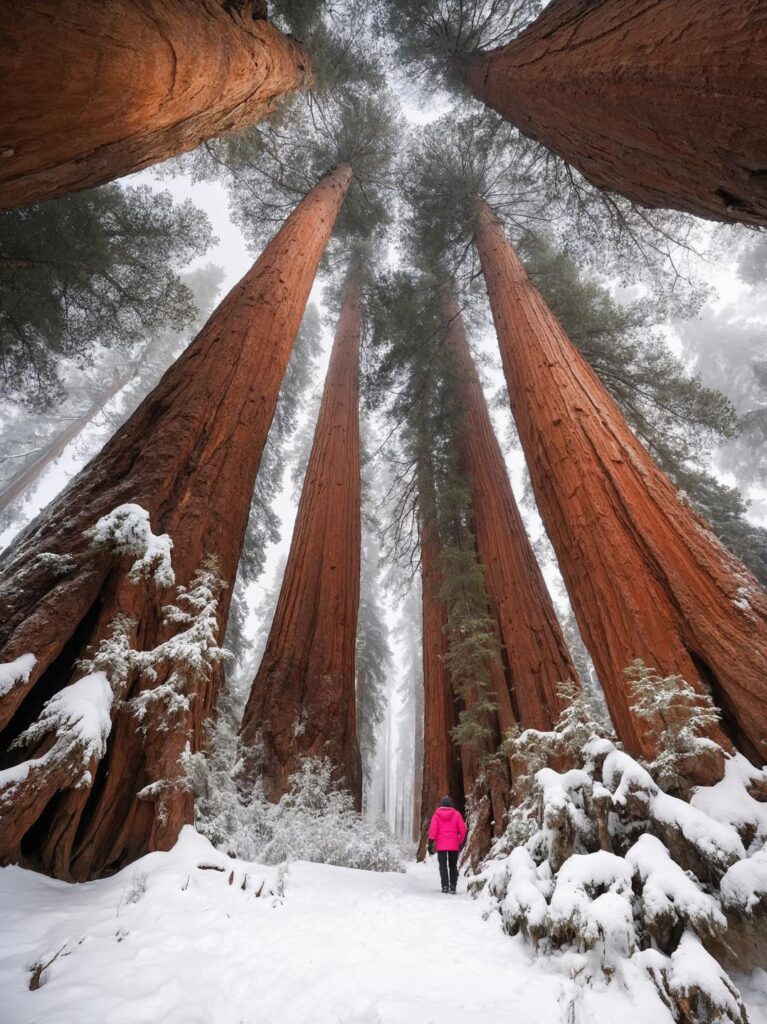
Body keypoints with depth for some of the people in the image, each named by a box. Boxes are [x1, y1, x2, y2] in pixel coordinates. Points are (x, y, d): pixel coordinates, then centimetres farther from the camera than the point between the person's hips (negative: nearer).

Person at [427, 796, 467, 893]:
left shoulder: (437, 814, -2)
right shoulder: (456, 814, -2)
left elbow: (432, 829, -8)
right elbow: (463, 829, -4)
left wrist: (430, 843, -4)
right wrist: (461, 842, 9)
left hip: (441, 845, -1)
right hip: (454, 845, 1)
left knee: (443, 866, 8)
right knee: (453, 866, 14)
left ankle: (445, 886, 0)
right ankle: (453, 886, 8)